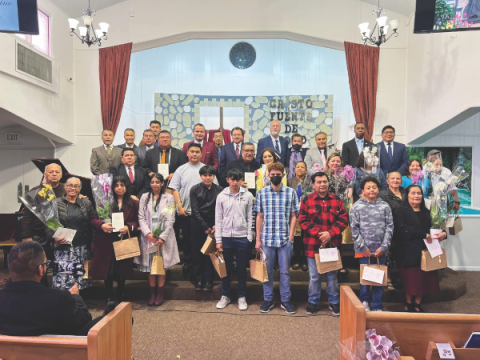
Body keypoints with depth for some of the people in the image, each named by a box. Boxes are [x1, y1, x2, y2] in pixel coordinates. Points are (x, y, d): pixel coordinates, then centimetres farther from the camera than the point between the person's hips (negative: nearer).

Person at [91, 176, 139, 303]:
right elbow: (94, 219, 2)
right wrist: (102, 225, -18)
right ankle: (109, 299, 17)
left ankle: (121, 300, 27)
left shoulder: (133, 203, 6)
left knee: (121, 273, 11)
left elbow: (136, 222, 6)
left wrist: (128, 227, -14)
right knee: (108, 273, 3)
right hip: (107, 243, -1)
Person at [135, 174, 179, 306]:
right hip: (148, 237, 2)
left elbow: (170, 220, -3)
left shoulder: (169, 198, 2)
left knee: (162, 264, 3)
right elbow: (141, 217, 3)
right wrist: (148, 233, -10)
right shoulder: (144, 197, 9)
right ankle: (152, 293, 15)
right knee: (149, 264, 5)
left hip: (164, 237, -2)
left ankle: (160, 293, 12)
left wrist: (162, 237, -10)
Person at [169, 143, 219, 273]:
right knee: (187, 237, 10)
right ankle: (187, 261, 26)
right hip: (185, 211, 1)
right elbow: (175, 189, 3)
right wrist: (179, 207, -6)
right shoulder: (181, 170, 6)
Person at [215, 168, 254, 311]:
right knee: (226, 268, 11)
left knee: (242, 269, 9)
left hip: (242, 238, -1)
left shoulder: (248, 196, -1)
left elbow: (250, 218, 1)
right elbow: (218, 219, 3)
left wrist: (249, 238, -4)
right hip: (226, 237, 1)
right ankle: (225, 296, 26)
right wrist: (218, 240, 0)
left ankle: (241, 297, 23)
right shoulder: (221, 196, 2)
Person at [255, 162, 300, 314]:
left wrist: (291, 237, -4)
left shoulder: (291, 193, 2)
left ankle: (285, 300, 24)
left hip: (285, 239, 0)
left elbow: (293, 216, 4)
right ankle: (268, 299, 25)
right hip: (267, 239, 1)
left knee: (285, 271, 9)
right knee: (267, 270, 10)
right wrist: (258, 239, 2)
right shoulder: (262, 193, 4)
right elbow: (259, 217, 5)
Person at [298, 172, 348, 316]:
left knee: (332, 276, 13)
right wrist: (318, 233, -15)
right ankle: (313, 302, 28)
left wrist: (330, 233, -13)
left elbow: (343, 221, 0)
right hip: (313, 245, -1)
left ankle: (334, 302, 30)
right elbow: (303, 221, -5)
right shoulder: (307, 200, -2)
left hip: (332, 244, 1)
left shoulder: (337, 200, 3)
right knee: (314, 276, 11)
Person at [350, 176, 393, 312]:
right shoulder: (357, 207, 0)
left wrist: (383, 247, -5)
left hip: (381, 250, 2)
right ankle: (364, 302, 26)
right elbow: (354, 229, -2)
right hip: (363, 250, -1)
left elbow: (389, 227, 3)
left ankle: (377, 306, 20)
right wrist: (362, 247, -6)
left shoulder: (385, 206, 5)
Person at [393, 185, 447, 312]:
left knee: (423, 278, 6)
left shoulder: (425, 212, 18)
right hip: (410, 252, -6)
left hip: (424, 251, 6)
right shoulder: (400, 211, -4)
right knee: (410, 278, -1)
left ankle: (418, 304, 20)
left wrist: (443, 234, -1)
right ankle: (408, 304, 16)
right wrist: (423, 234, -22)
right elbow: (401, 228, -18)